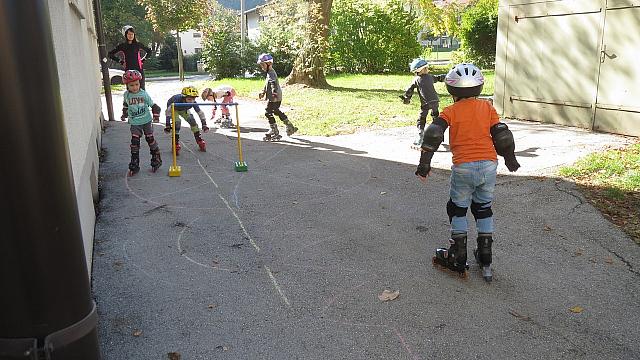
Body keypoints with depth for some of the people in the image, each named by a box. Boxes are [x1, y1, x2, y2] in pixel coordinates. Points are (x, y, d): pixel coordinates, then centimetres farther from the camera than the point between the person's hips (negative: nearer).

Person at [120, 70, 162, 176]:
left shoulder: (143, 94, -9)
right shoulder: (126, 95, -1)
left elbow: (153, 105, -4)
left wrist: (156, 116, -13)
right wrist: (124, 115, 17)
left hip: (146, 121, -1)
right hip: (134, 123, 2)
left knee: (150, 139, 4)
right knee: (135, 142, -5)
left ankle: (156, 159, 21)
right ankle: (134, 166, 0)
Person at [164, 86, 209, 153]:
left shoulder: (193, 103, -33)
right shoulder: (178, 99, -44)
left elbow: (200, 113, -20)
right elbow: (168, 111, -40)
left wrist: (204, 124, -21)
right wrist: (167, 125, -43)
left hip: (184, 110, 4)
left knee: (192, 121, -12)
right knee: (177, 122, -26)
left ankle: (199, 140, 5)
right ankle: (176, 144, -16)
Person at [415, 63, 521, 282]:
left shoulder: (450, 111, -1)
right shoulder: (487, 107, 7)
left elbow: (433, 134, -12)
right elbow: (501, 134, 9)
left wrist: (424, 164, -7)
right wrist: (510, 158, 24)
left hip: (463, 167, -3)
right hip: (489, 165, 3)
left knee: (458, 210, 14)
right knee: (483, 209, 17)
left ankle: (458, 259, 16)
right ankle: (485, 261, 22)